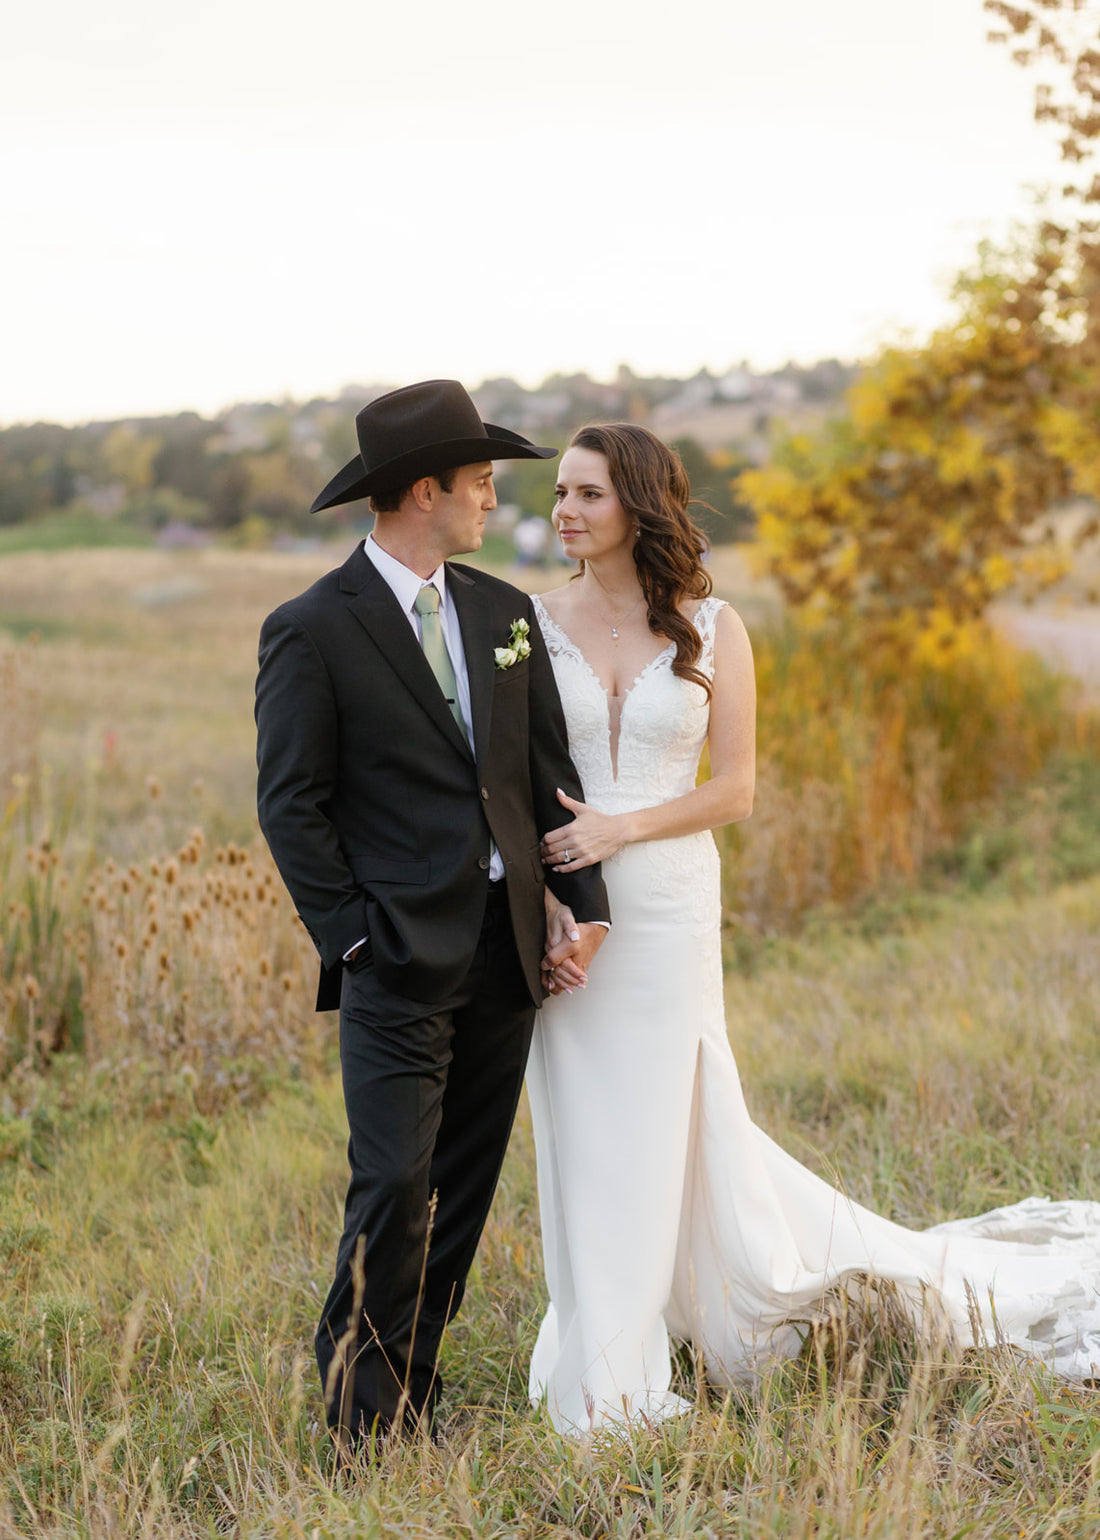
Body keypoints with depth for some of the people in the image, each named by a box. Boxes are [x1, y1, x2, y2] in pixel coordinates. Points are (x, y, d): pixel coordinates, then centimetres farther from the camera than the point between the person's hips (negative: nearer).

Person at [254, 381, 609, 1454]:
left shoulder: (504, 613, 12)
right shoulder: (312, 629, -7)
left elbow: (548, 772, 12)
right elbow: (291, 805, -6)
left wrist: (586, 902, 2)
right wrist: (353, 938, -10)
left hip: (506, 952, 6)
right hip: (401, 963, -6)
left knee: (464, 1194, 10)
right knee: (395, 1192, -10)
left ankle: (408, 1394, 21)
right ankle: (364, 1424, 3)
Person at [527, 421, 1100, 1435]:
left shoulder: (712, 630, -2)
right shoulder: (535, 624, 0)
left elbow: (734, 791, -3)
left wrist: (621, 828, -16)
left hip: (668, 912, -1)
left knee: (671, 1128, 5)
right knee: (586, 1136, 7)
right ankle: (602, 1383, 22)